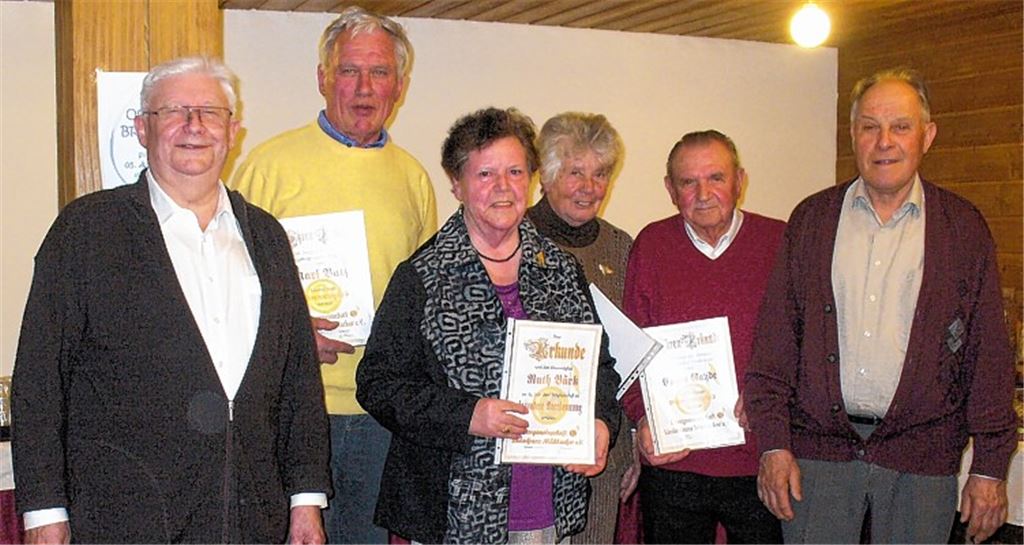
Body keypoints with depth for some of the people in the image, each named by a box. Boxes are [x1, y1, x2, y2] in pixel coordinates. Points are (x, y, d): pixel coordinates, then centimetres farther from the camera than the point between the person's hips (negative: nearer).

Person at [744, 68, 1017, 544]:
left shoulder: (964, 229, 4)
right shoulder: (811, 219, 6)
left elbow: (989, 354, 4)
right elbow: (775, 339, 3)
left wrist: (990, 467, 0)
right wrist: (773, 444, -3)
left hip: (921, 455, 0)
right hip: (817, 448, 1)